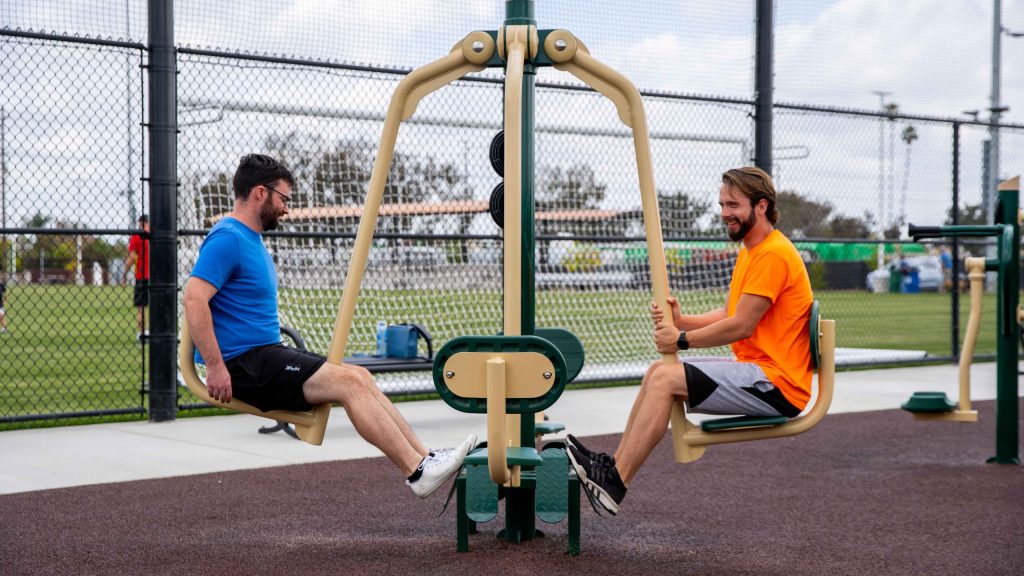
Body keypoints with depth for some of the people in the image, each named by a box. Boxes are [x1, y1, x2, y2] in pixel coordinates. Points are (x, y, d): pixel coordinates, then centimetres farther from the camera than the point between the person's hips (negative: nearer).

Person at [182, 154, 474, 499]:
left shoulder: (250, 238, 19)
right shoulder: (227, 239, -14)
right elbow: (194, 301, -25)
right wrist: (215, 366, -27)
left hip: (265, 354, 10)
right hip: (242, 364, -10)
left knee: (358, 377, 4)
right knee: (348, 382, -18)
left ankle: (424, 458, 1)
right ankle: (418, 471, -18)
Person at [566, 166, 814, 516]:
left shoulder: (773, 254, -15)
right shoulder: (750, 251, 19)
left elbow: (741, 326, -19)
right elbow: (728, 314, 16)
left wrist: (683, 340, -10)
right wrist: (682, 320, -1)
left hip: (776, 384, -10)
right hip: (754, 372, 10)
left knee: (666, 378, -18)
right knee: (658, 372, 4)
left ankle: (614, 484, -17)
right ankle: (615, 465, 0)